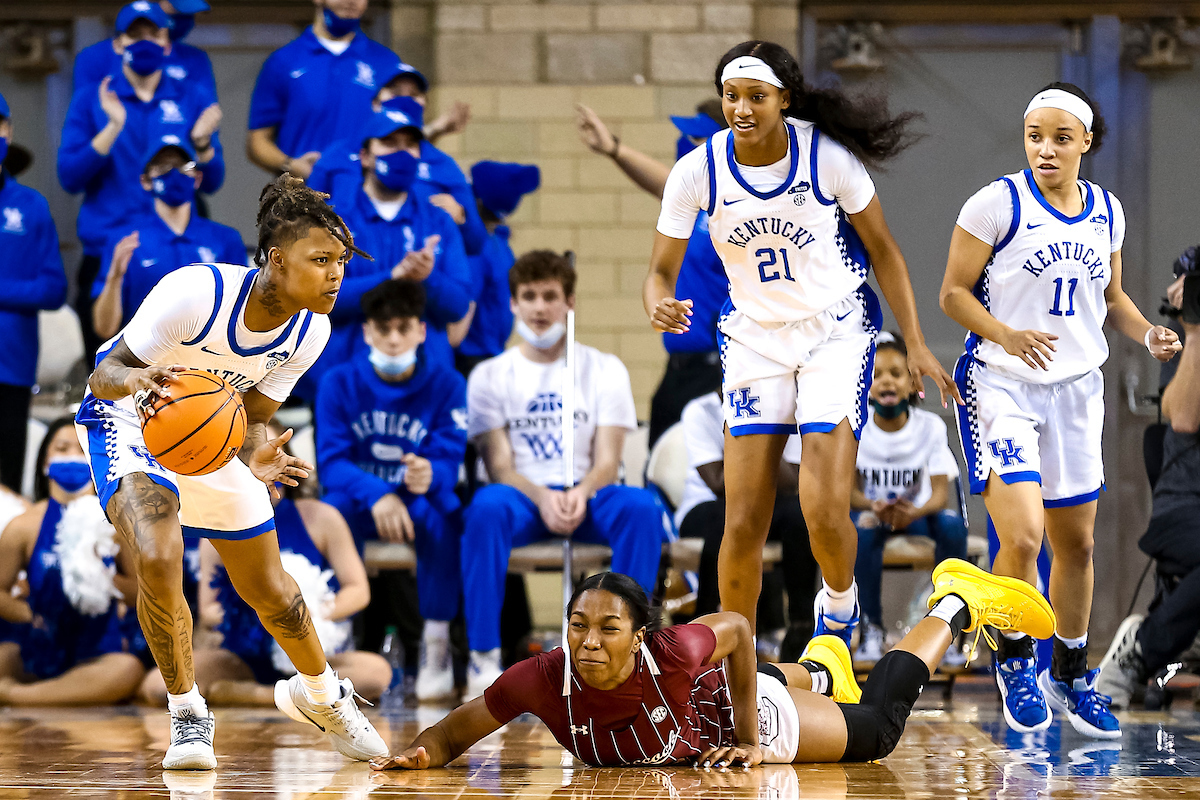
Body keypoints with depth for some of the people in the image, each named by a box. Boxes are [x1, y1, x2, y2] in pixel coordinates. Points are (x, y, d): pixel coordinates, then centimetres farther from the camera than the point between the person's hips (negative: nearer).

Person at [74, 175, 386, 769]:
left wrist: (256, 454, -30)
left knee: (269, 590, 12)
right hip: (130, 421, -5)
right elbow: (103, 375, -28)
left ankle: (320, 694, 44)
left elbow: (253, 417, -6)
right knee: (158, 560, -30)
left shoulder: (309, 330, -17)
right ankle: (187, 714, -8)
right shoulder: (196, 293, -35)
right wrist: (138, 379, -52)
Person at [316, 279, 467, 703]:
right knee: (334, 508, -35)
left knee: (441, 515, -36)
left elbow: (450, 459, -12)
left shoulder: (446, 384, -3)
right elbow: (331, 460, -11)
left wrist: (429, 476, -39)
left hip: (419, 499, 0)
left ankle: (435, 647, -27)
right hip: (362, 502, 0)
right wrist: (376, 494, -31)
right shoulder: (339, 382, -2)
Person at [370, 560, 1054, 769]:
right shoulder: (543, 680, -38)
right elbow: (455, 730, -24)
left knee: (880, 724, 17)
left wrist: (751, 742, -23)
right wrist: (420, 755, -47)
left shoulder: (670, 652, -44)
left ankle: (957, 604, 40)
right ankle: (818, 668, 70)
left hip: (741, 715, -3)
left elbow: (737, 628, -23)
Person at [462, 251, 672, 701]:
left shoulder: (605, 370, 12)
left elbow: (607, 461, 2)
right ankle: (484, 656, -36)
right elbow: (499, 466, -1)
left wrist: (581, 493, -22)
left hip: (586, 496, 1)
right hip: (522, 496, -1)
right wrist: (542, 498, -22)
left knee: (641, 507, -33)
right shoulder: (490, 376, 10)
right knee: (487, 505, -37)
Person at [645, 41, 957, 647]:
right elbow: (662, 271, -4)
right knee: (743, 526, -4)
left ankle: (839, 602, 18)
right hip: (754, 339, 2)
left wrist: (916, 345, -4)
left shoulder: (828, 157, -16)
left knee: (825, 512, -15)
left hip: (837, 331, -2)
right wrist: (660, 307, -28)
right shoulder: (697, 172, -12)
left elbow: (883, 250, -2)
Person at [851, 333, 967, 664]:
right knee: (863, 530, -37)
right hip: (870, 508, -1)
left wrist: (916, 512, -38)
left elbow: (940, 492, -14)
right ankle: (872, 629, -23)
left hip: (917, 511, 1)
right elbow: (849, 490, -11)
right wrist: (875, 507, -35)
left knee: (952, 524, -32)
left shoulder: (931, 427, -9)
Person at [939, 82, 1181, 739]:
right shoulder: (997, 204, -10)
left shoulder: (1106, 212, 7)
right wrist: (1007, 335, -24)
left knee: (1076, 542, 11)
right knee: (1021, 535, -17)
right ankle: (1014, 661, 7)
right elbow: (953, 294, -7)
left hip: (1077, 389, 5)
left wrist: (1148, 333, -1)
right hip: (1002, 388, -5)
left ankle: (1070, 674, 28)